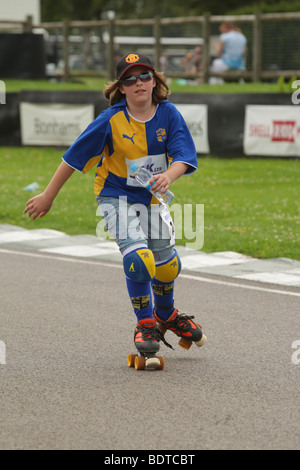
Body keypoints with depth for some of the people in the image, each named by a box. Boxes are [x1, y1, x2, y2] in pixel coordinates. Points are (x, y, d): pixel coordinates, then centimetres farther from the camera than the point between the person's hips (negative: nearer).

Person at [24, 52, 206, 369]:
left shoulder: (168, 114, -12)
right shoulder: (111, 121, -19)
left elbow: (184, 156, -19)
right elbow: (75, 157, -13)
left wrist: (168, 176, -42)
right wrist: (48, 197, -9)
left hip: (152, 197, 4)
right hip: (116, 196, -4)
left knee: (166, 263, 10)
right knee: (138, 255, -23)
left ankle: (165, 315, 41)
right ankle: (145, 323, -2)